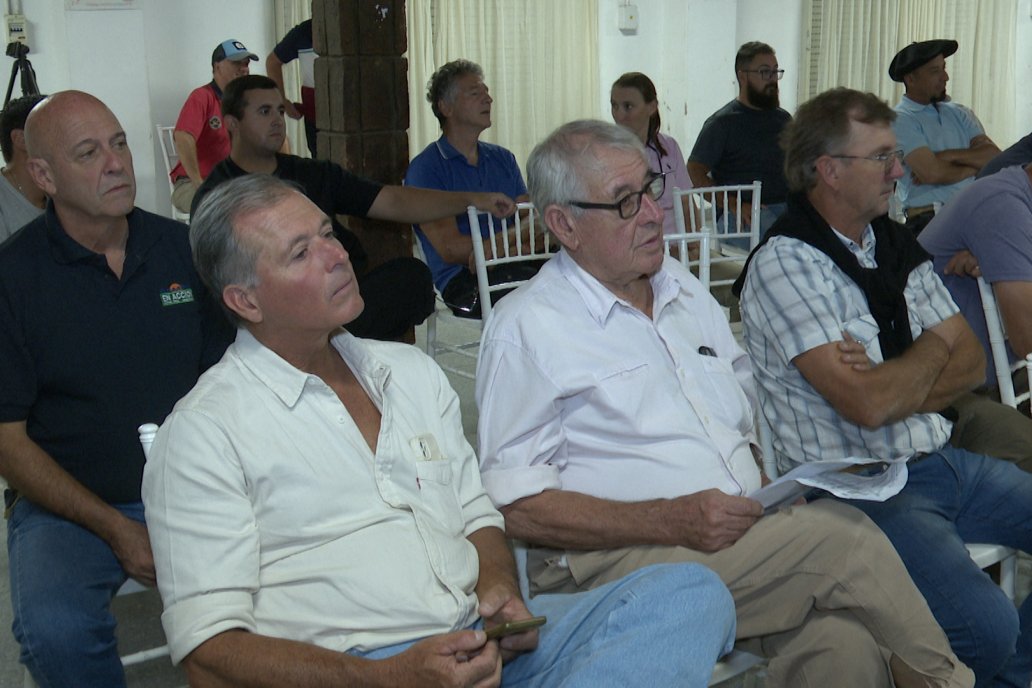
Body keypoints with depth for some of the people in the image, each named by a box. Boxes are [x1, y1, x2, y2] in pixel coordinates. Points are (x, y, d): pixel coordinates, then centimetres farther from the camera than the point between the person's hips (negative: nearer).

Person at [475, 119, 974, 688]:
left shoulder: (685, 291, 19)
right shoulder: (527, 327, -4)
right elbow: (518, 507, -10)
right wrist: (673, 521, -18)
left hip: (746, 542, 6)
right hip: (616, 561, -5)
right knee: (843, 536, -21)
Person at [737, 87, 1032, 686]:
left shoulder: (897, 244, 11)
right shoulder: (785, 264, -14)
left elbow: (971, 364, 9)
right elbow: (868, 405, -21)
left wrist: (889, 381, -10)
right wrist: (931, 349, -1)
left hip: (944, 460, 8)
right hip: (863, 488, -8)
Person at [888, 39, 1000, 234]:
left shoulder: (959, 114, 20)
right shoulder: (900, 120, 0)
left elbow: (995, 157, 8)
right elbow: (932, 173, -12)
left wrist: (949, 156, -7)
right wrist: (974, 167, 5)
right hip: (930, 220, -6)